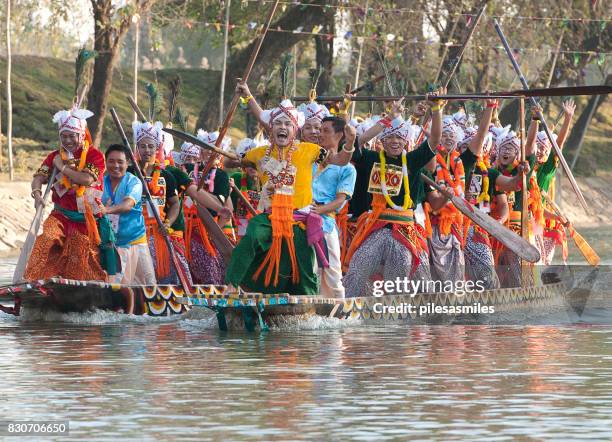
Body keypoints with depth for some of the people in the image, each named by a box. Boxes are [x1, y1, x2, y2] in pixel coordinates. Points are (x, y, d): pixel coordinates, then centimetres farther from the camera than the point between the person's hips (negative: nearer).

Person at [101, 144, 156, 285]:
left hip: (134, 242, -2)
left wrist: (107, 210, -45)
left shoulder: (133, 182, -9)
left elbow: (128, 204, -27)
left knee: (148, 283, 3)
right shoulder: (101, 182, 4)